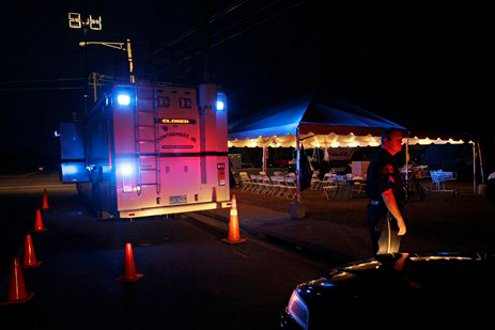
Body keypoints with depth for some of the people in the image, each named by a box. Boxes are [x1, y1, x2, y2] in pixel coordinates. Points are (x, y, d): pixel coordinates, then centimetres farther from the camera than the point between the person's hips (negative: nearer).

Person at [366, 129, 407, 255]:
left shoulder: (379, 158, 15)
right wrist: (400, 220, -22)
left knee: (380, 253, 18)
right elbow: (386, 193, -25)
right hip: (385, 214, -10)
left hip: (377, 210, 10)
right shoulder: (384, 161, -18)